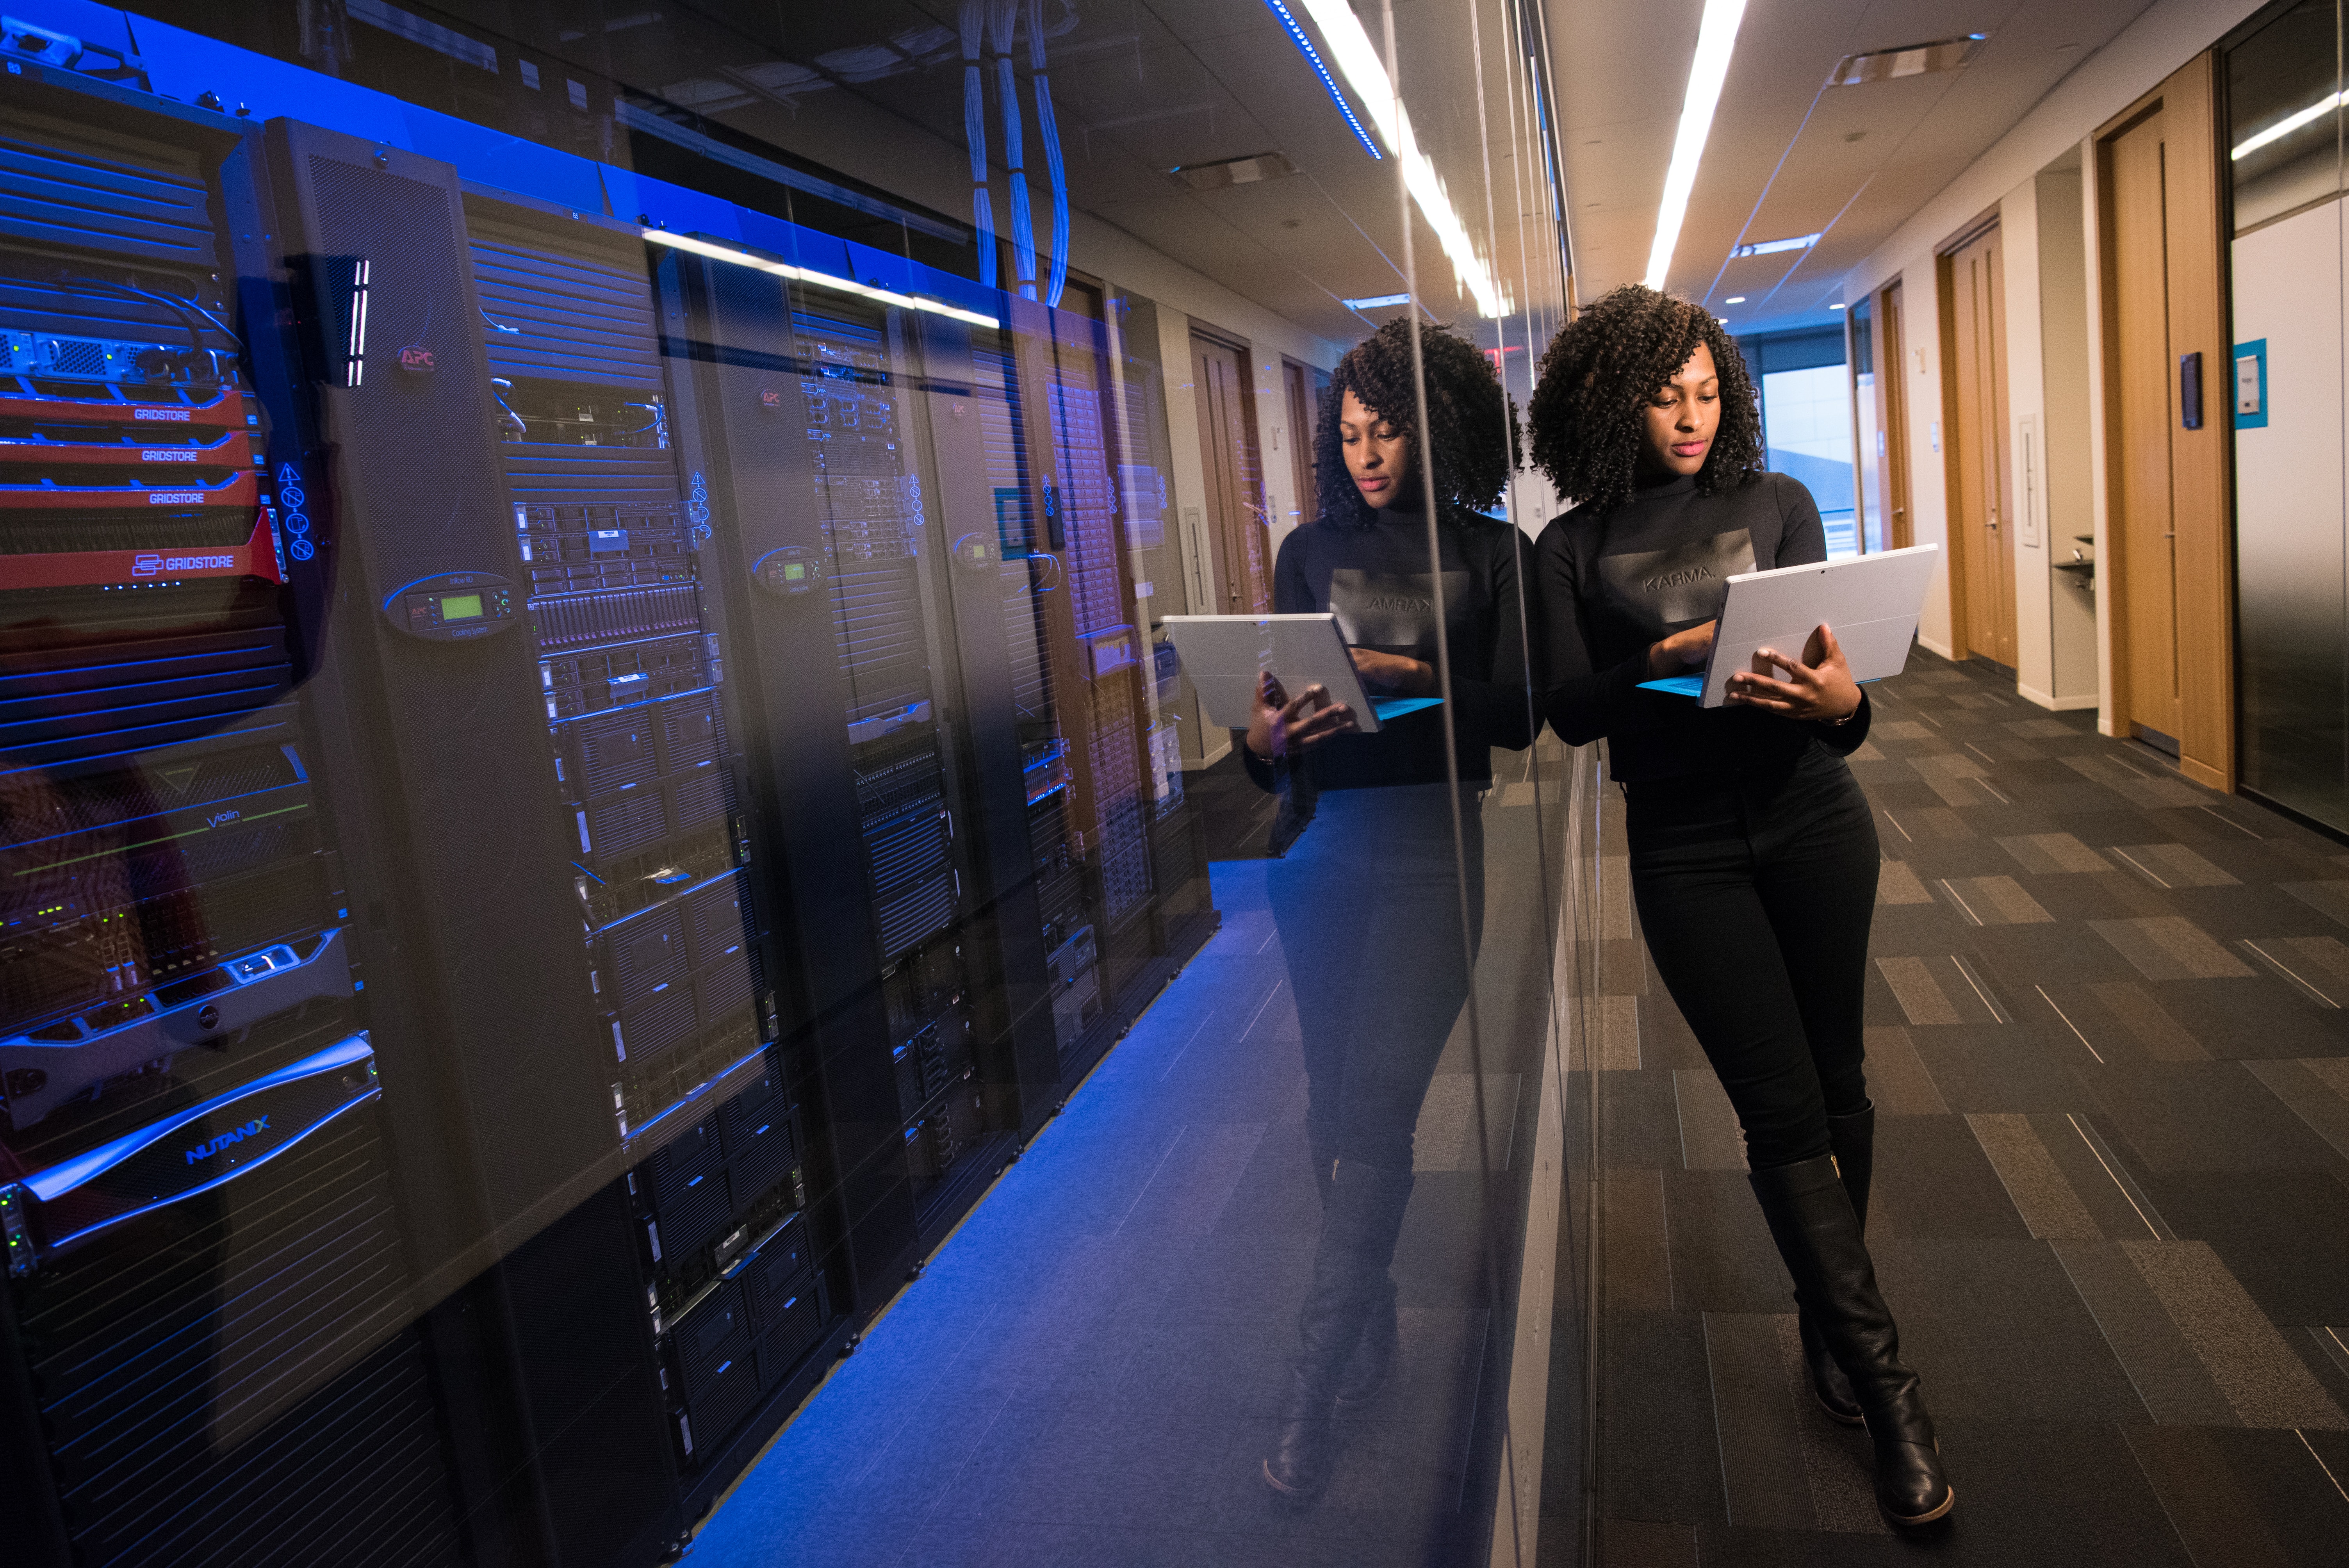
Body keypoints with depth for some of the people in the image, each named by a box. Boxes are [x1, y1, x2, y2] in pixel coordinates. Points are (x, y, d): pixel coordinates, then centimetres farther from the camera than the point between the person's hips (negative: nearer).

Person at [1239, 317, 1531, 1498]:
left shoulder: (1492, 553, 5)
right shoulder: (1312, 550, 12)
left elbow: (1518, 713, -3)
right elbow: (1273, 700, 7)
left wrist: (1411, 675, -18)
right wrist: (1264, 737, -16)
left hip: (1427, 846, -3)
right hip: (1318, 843, 3)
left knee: (1373, 1107, -9)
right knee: (1337, 1103, 9)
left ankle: (1317, 1383, 2)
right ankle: (1372, 1325, 28)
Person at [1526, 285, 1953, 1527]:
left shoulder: (1777, 504, 4)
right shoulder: (1574, 548, 1)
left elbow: (1835, 663, -1)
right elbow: (1568, 711, -7)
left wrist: (1840, 700, -24)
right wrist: (1664, 660, -24)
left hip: (1812, 823, 2)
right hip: (1685, 850, -2)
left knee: (1834, 1084, 11)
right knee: (1781, 1111, -1)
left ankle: (1830, 1314, 33)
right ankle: (1886, 1386, 9)